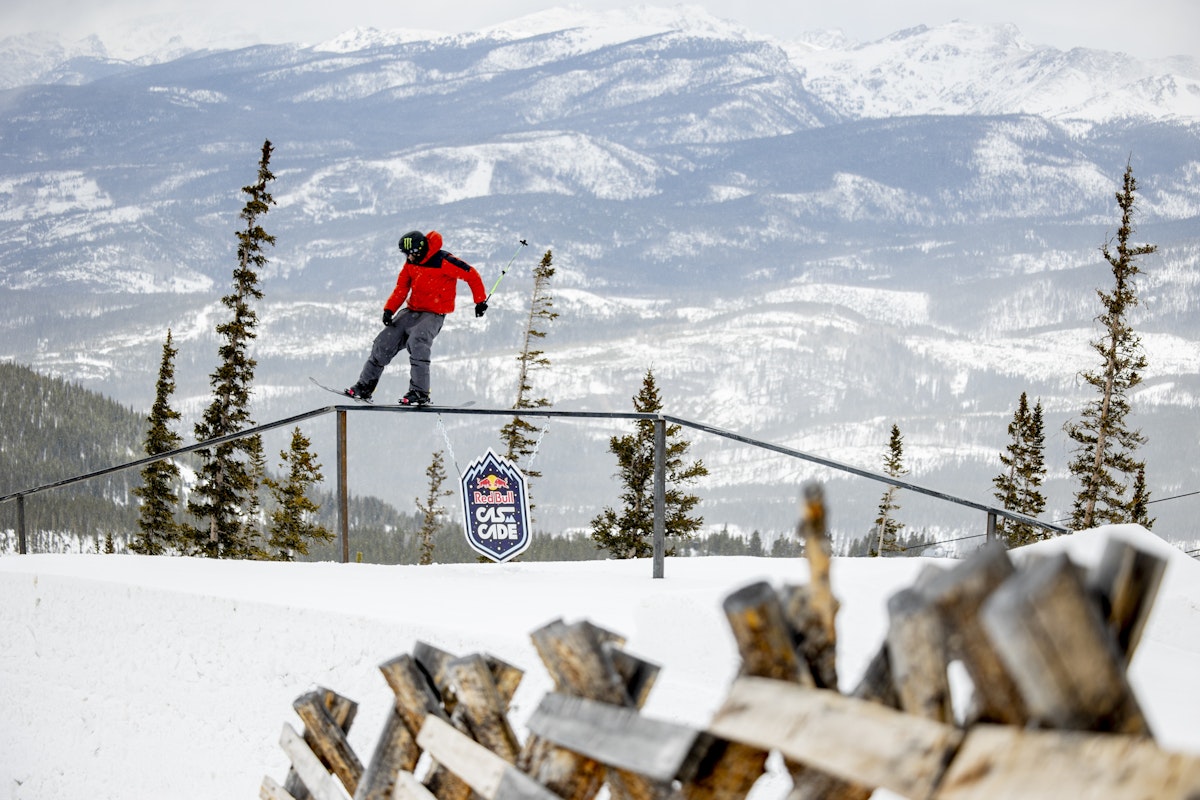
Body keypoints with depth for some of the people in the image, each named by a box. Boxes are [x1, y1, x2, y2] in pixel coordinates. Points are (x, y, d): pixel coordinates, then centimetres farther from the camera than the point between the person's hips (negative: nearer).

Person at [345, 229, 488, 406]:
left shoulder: (443, 261, -18)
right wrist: (389, 309, -7)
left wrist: (480, 301, -7)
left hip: (434, 314, -7)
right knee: (384, 342, -2)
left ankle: (420, 394, -31)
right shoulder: (411, 263, 4)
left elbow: (471, 275, -12)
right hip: (412, 311, 7)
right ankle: (365, 386, 8)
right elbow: (401, 289, 8)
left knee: (417, 342, -32)